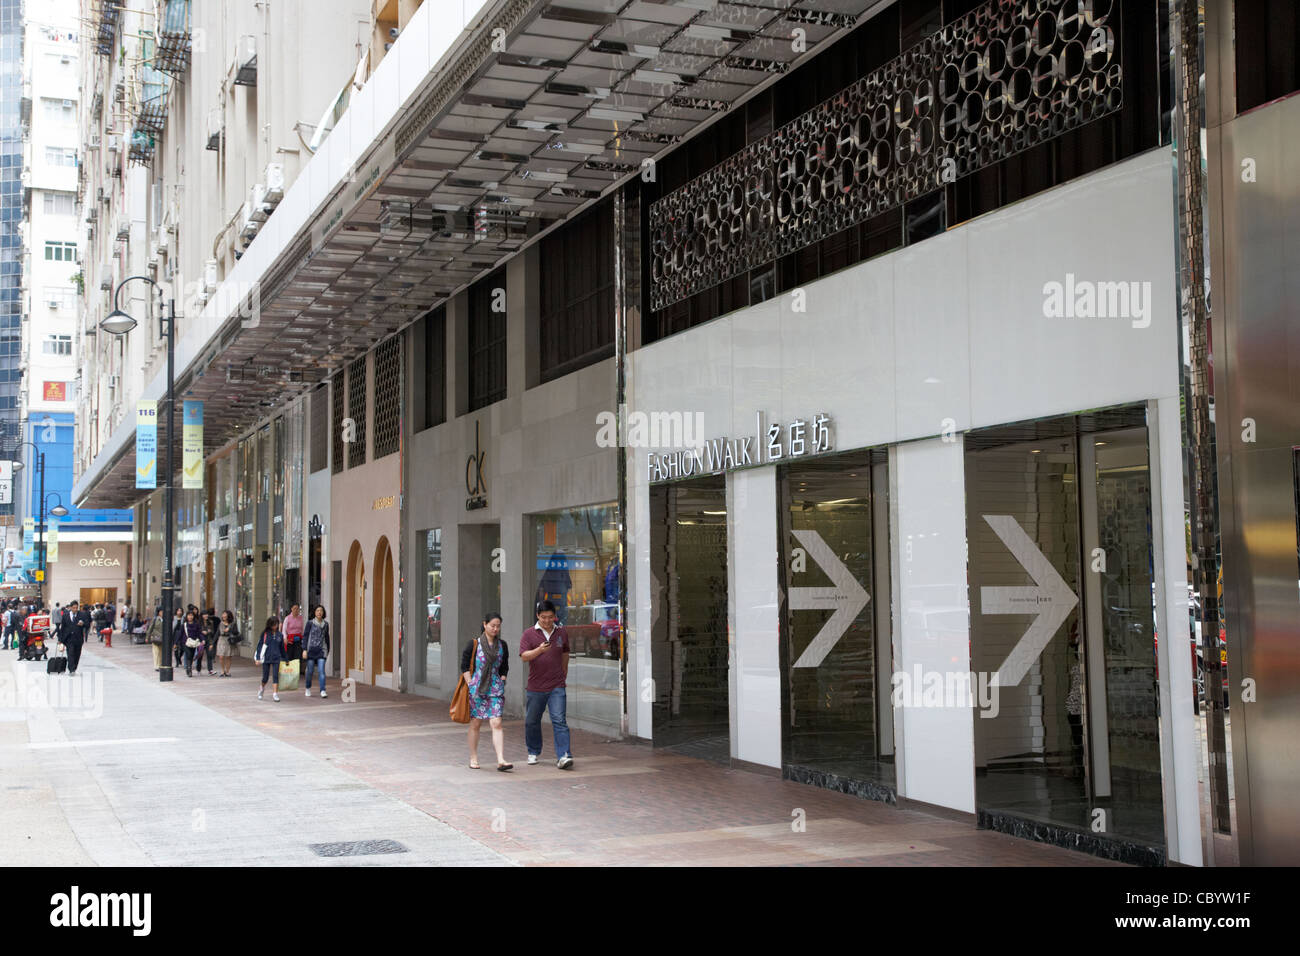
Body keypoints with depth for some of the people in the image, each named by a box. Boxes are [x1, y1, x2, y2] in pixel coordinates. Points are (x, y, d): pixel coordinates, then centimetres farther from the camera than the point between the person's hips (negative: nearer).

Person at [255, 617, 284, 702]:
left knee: (275, 676, -5)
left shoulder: (280, 635, 5)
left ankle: (275, 694, -4)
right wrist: (258, 658, -6)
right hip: (266, 658, -1)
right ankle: (262, 688, 36)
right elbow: (260, 645, 0)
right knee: (265, 677, 7)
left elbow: (282, 648, 14)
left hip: (276, 659, 1)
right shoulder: (265, 634, -2)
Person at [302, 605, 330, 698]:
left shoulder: (326, 624, 9)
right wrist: (304, 650, -10)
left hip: (321, 650, 1)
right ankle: (308, 689, 27)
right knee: (310, 671, 6)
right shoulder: (310, 623, 0)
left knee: (322, 670, -11)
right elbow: (305, 636, -2)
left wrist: (328, 651, 21)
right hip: (311, 649, -1)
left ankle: (323, 691, -14)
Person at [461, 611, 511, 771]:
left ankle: (501, 760, -14)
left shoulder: (502, 646, 9)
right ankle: (473, 758, 19)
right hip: (476, 689, -2)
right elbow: (465, 667, -1)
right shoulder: (474, 644, -3)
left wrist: (501, 683, 6)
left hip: (495, 689, 2)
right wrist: (471, 685, -8)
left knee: (496, 723, -9)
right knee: (475, 724, 6)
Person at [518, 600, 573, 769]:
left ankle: (563, 757, -16)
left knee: (559, 721, -11)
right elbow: (524, 656, -12)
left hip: (556, 687, 0)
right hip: (535, 687, 0)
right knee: (532, 721, 11)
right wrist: (539, 650, -28)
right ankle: (533, 752, 32)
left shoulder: (562, 633, 8)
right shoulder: (529, 634, -1)